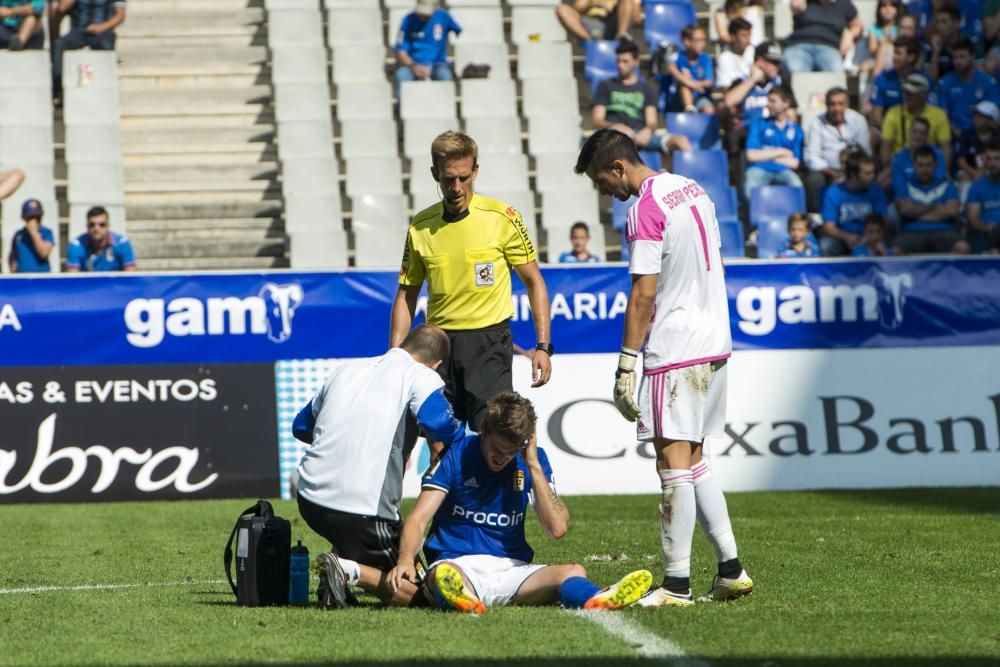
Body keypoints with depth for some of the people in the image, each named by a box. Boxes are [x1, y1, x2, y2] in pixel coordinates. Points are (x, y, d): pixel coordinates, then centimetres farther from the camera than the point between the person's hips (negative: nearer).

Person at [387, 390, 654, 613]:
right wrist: (406, 560, -28)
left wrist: (533, 466, -7)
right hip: (458, 565, -3)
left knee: (574, 572, -26)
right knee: (442, 574, -39)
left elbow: (557, 528, -3)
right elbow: (419, 518, -6)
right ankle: (462, 598, -76)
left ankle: (595, 600, -62)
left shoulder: (533, 459, 7)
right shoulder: (456, 455, 0)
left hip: (511, 570, 3)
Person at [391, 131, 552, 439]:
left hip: (489, 344, -3)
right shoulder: (420, 226, 4)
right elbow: (407, 295, 11)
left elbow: (534, 282, 2)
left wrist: (543, 347, -4)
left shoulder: (502, 218, -5)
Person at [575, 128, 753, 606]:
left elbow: (643, 294, -17)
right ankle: (730, 567, 13)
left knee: (674, 466, -7)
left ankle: (677, 584, -7)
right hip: (714, 344, 9)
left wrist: (626, 366, -15)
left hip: (674, 352, -9)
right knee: (693, 463, 15)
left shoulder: (644, 212, -14)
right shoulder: (692, 190, 13)